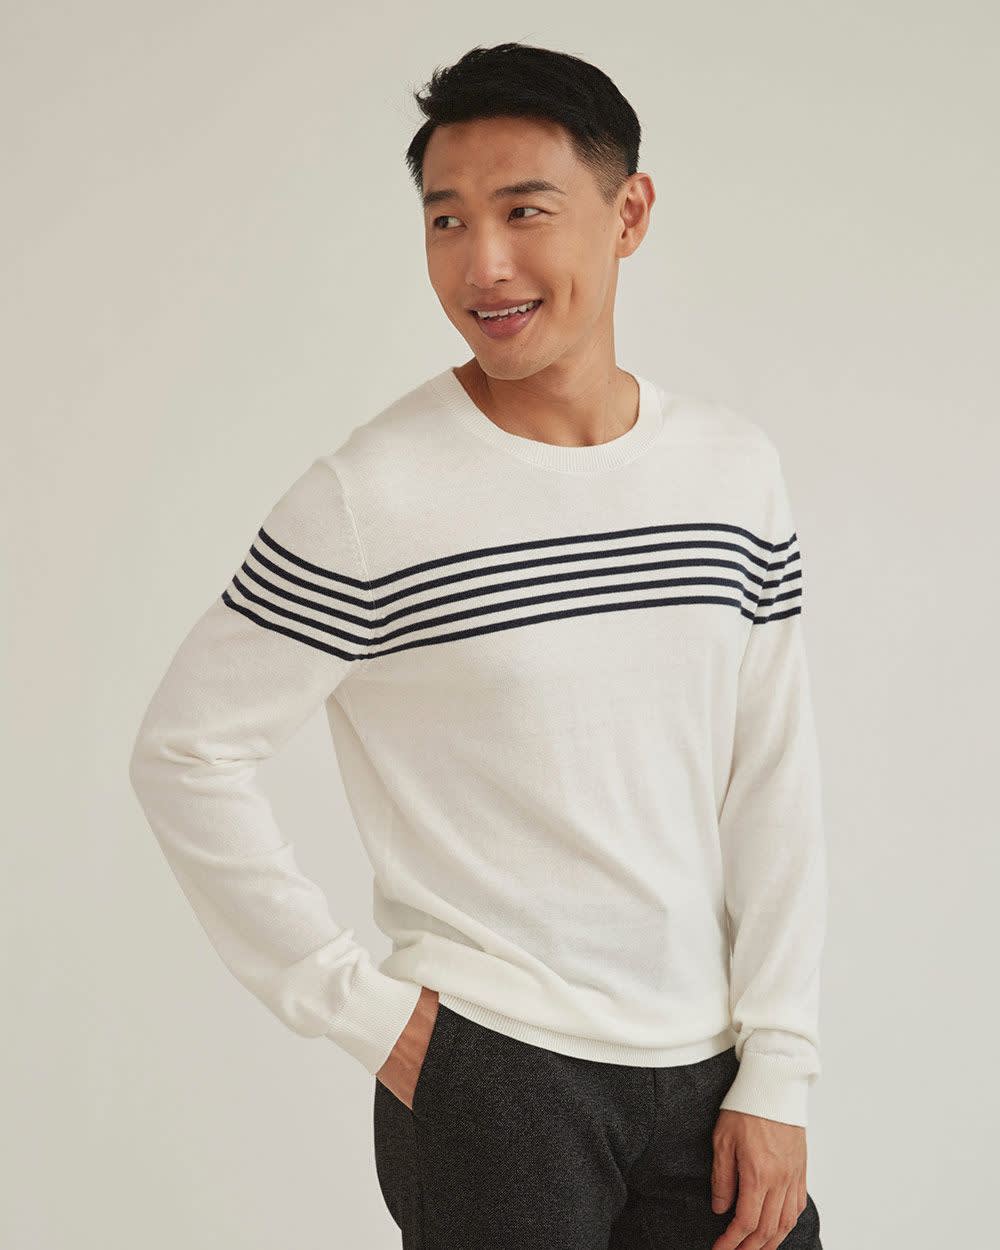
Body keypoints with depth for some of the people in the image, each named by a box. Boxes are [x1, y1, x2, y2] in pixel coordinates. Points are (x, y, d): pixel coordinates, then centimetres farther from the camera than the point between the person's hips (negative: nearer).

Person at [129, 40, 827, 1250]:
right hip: (488, 1073, -4)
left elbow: (772, 778, 4)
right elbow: (184, 752, -9)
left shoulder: (734, 466, 2)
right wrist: (356, 1005, -9)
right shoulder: (369, 501, -13)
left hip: (703, 1066, 4)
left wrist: (775, 1073, 1)